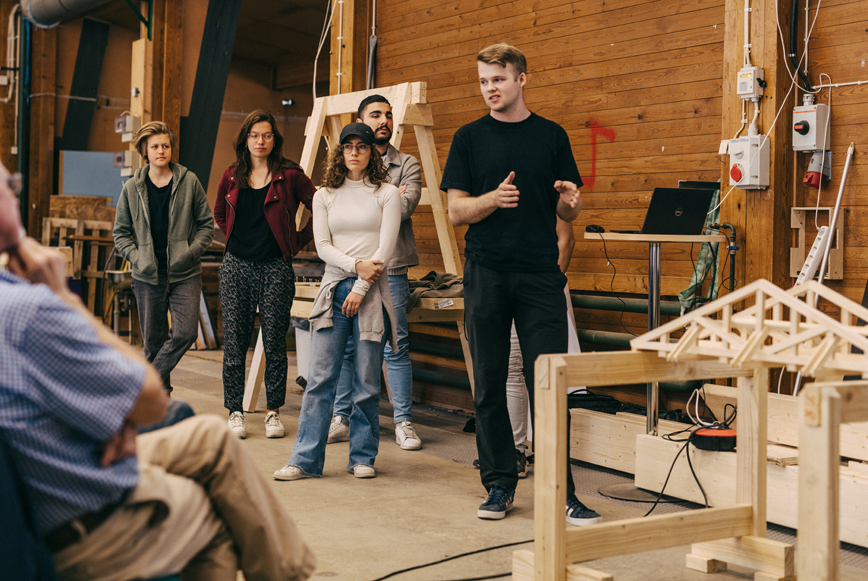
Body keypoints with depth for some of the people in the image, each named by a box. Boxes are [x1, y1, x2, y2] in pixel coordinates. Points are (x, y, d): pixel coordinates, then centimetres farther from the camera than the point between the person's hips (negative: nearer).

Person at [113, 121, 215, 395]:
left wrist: (190, 252, -7)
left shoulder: (189, 182, 2)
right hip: (148, 276, 1)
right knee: (153, 341, 5)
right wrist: (135, 257, -3)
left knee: (185, 333, -14)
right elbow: (120, 231, 12)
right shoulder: (132, 188, 5)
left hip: (185, 273, -1)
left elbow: (206, 224, 7)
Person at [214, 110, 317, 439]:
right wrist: (235, 239, 15)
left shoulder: (289, 176, -2)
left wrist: (299, 241, 1)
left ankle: (273, 412, 12)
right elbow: (220, 214, 26)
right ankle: (235, 412, 10)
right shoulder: (232, 177, 9)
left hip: (276, 268, -3)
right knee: (234, 342, 2)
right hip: (236, 266, 3)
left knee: (274, 342, 2)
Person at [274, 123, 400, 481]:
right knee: (320, 378, -3)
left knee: (367, 382, 1)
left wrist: (360, 289, -8)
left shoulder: (386, 194, 5)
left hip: (371, 291, -2)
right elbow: (322, 246, 5)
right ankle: (305, 459, -1)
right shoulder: (325, 195, 13)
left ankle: (363, 458, 13)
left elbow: (385, 248, -2)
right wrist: (356, 265, -10)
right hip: (334, 287, 2)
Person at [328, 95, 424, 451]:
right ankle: (341, 419, 14)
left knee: (396, 347, -1)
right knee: (344, 347, 4)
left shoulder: (407, 165, 7)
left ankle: (404, 422, 6)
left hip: (389, 269, -2)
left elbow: (404, 207, -9)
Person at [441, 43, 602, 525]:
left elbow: (568, 212, 11)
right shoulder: (470, 138, 8)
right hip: (486, 274, 1)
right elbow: (456, 210, 1)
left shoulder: (551, 136, 10)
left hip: (540, 274, 0)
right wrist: (493, 199, -18)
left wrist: (571, 199, -13)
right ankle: (499, 485, 16)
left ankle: (561, 493, 1)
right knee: (489, 386, 5)